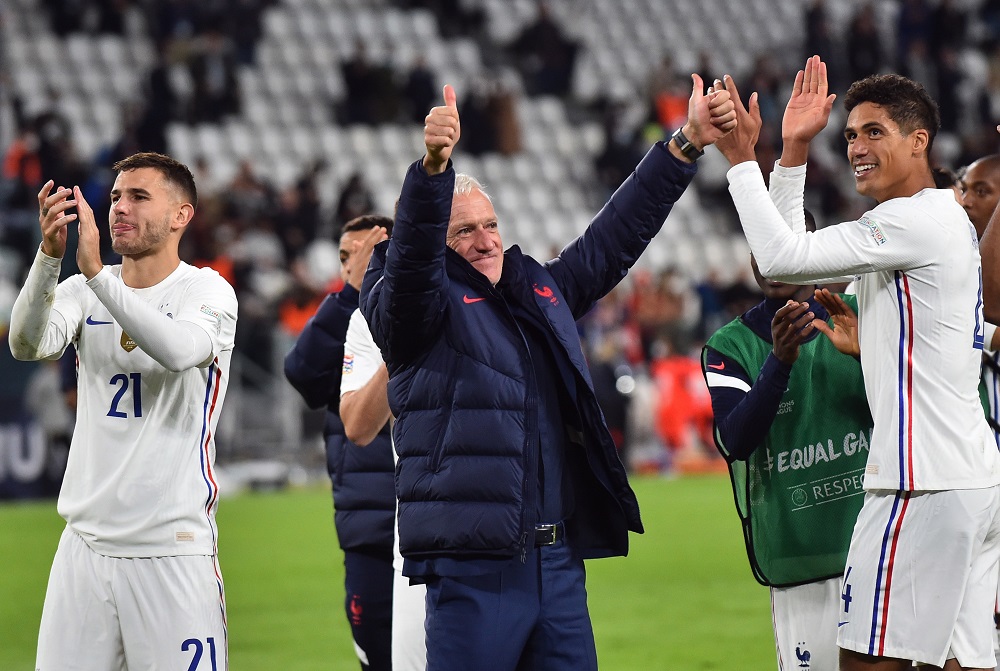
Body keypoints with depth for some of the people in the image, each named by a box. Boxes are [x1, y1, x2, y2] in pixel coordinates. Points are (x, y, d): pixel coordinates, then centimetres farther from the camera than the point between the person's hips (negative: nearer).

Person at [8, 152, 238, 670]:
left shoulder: (208, 291, -1)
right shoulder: (84, 291, 10)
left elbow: (180, 350, -24)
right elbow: (28, 344, -10)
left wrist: (96, 271, -28)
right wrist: (50, 255, -25)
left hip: (174, 549, -4)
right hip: (86, 544, 4)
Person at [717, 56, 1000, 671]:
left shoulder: (919, 219, -11)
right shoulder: (939, 219, 21)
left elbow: (781, 257, -18)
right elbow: (789, 258, 26)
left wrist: (741, 156, -8)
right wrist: (795, 151, 18)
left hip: (926, 482, -10)